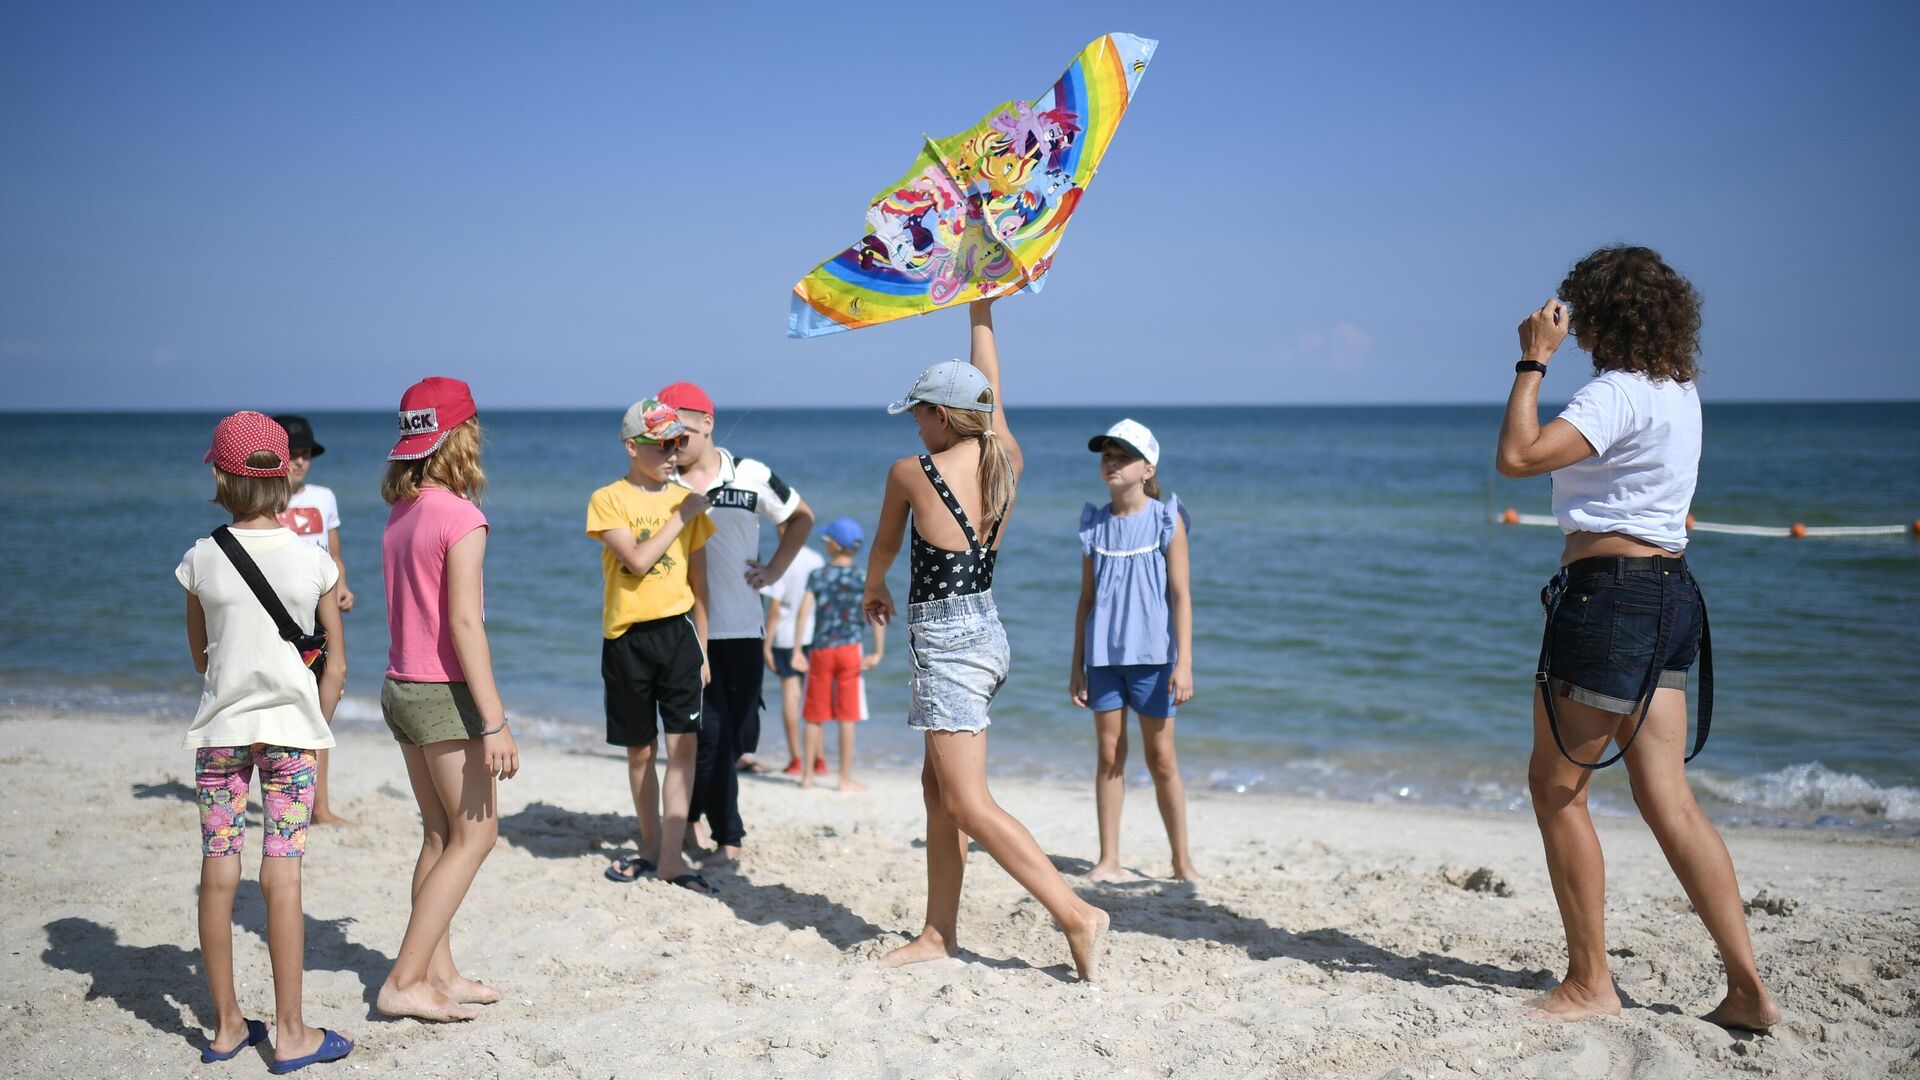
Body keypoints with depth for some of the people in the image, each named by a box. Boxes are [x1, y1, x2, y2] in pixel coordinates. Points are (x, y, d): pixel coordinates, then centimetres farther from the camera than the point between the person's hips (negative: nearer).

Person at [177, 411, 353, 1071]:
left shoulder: (203, 560, -4)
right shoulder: (313, 560, -5)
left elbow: (200, 656, 9)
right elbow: (336, 664, 0)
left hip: (220, 727, 1)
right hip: (290, 726, -1)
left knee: (218, 875, 7)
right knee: (282, 875, 0)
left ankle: (227, 1025, 17)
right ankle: (291, 1033, 5)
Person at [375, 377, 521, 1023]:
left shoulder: (401, 512, 7)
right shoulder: (461, 517, -16)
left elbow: (405, 607, 9)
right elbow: (463, 622, -21)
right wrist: (495, 722, -21)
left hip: (401, 687, 8)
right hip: (445, 695, -8)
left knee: (440, 835, 15)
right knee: (474, 836, 0)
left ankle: (439, 973, 20)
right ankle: (405, 981, -2)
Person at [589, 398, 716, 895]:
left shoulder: (688, 500, 7)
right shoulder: (608, 500, -3)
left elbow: (698, 580, 12)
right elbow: (637, 560, -17)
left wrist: (702, 648, 11)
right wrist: (680, 517, -12)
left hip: (678, 631, 2)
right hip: (627, 636, -2)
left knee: (683, 742, -9)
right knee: (641, 750, 9)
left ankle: (672, 857, -6)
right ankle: (650, 847, 24)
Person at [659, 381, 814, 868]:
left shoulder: (751, 476, 2)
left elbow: (800, 517, 16)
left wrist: (776, 569, 6)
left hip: (742, 626, 2)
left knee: (741, 728, 7)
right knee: (709, 732, -6)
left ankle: (694, 806, 32)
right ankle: (726, 838, 4)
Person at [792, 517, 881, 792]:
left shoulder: (817, 576, -1)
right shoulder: (863, 579, -1)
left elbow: (804, 611, -11)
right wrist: (877, 653, -8)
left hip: (820, 650, 1)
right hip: (850, 650, -1)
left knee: (815, 716, 10)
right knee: (847, 717, 3)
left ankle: (807, 775, 18)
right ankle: (845, 778, 6)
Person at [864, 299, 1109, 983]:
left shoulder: (911, 473, -11)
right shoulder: (1006, 460, 3)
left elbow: (884, 549, 8)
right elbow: (990, 387, 22)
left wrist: (873, 593, 29)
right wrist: (981, 309, 34)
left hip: (946, 644, -8)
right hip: (987, 632, 8)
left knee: (970, 805, -7)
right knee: (938, 787, 15)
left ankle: (1077, 914, -13)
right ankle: (939, 934, 20)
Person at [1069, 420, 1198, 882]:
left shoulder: (1166, 520, -2)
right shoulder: (1095, 524, 7)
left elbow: (1180, 595, -5)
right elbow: (1087, 597, 11)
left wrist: (1184, 661, -11)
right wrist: (1077, 665, 9)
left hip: (1151, 653, -3)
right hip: (1104, 654, 3)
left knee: (1161, 759, 3)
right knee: (1109, 755, 5)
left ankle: (1182, 860, 14)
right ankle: (1108, 860, 11)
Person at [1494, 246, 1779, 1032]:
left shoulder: (1620, 393, -14)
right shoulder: (1678, 390, 15)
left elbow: (1517, 455, -24)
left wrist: (1533, 360, -13)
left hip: (1611, 593, -9)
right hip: (1670, 591, 9)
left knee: (1556, 788, 3)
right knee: (1668, 799, 8)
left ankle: (1590, 983, 9)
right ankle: (1747, 988, 6)